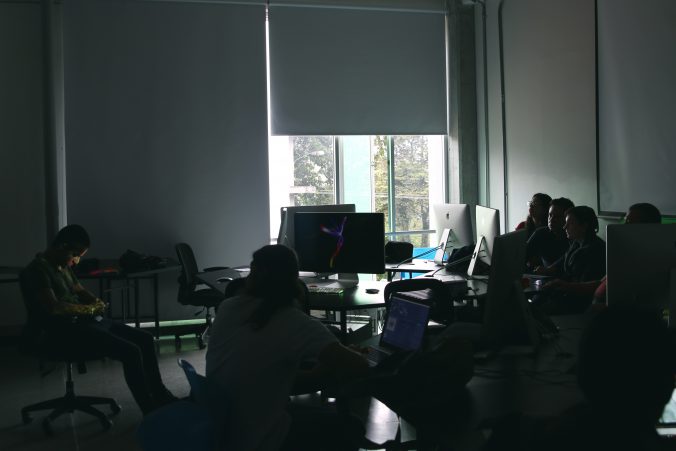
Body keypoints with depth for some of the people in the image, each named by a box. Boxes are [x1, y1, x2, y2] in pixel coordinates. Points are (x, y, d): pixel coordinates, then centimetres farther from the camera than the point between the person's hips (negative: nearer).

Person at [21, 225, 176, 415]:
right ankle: (151, 412, -14)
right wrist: (89, 308, -14)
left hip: (84, 320, 10)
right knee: (130, 351, -24)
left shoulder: (64, 266, 16)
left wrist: (96, 302, 5)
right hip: (64, 329, -10)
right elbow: (52, 307, -25)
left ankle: (160, 396, 15)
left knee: (145, 339, 5)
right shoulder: (38, 268, -13)